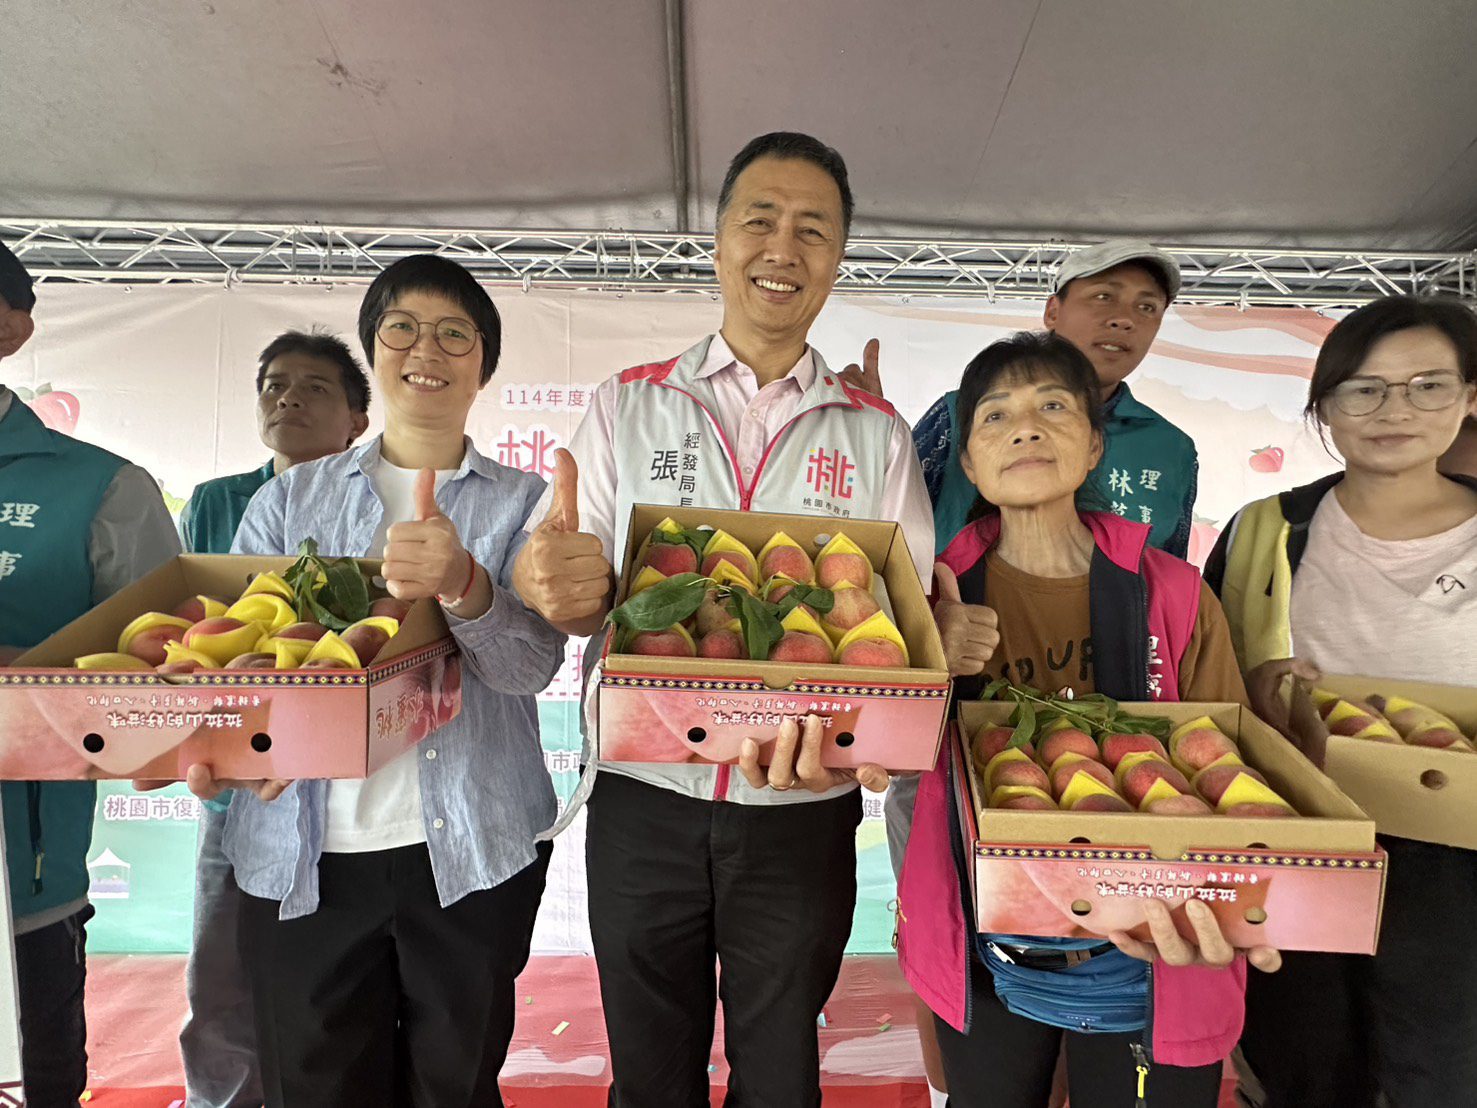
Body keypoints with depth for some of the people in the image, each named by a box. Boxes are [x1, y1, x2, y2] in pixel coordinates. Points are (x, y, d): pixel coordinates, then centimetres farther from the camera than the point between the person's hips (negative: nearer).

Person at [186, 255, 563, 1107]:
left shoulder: (523, 503, 2)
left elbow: (534, 663, -12)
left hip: (474, 852, -1)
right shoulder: (290, 501, 9)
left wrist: (465, 587, -32)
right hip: (303, 855, 2)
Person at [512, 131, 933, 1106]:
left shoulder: (877, 435, 2)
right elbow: (581, 598, 1)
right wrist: (557, 585, -23)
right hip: (644, 799, 0)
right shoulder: (627, 406, 2)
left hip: (802, 807, 1)